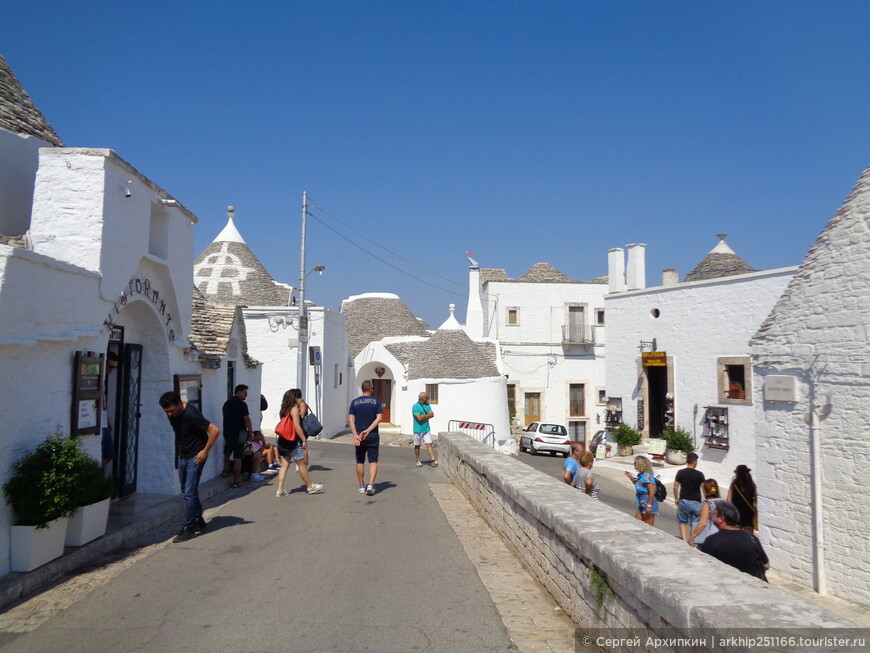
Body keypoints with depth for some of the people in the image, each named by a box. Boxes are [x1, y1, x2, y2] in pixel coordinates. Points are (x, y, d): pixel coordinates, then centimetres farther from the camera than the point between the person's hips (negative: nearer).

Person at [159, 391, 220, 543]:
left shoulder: (191, 414, -25)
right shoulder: (172, 414, -1)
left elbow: (215, 431, -25)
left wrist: (205, 451, -19)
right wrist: (178, 449, 15)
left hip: (195, 456, -8)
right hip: (183, 456, 8)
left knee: (189, 492, -8)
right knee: (187, 491, 14)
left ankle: (188, 527, 0)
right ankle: (198, 521, 27)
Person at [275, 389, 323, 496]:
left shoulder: (283, 410, 11)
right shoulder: (294, 409, -11)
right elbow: (297, 426, -17)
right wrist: (304, 440, -15)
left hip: (283, 440, 7)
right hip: (293, 441, -7)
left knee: (284, 465, 9)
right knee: (301, 464, 5)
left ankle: (280, 489, 5)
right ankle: (310, 487, 16)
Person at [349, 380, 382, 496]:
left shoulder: (355, 402, 4)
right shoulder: (376, 401, -1)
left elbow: (350, 420, -6)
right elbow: (379, 418, -11)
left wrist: (355, 434, -12)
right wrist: (368, 430, -12)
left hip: (359, 436, 2)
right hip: (373, 436, -2)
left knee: (360, 462, 12)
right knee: (373, 461, 2)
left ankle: (362, 486, 17)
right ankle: (370, 484, -14)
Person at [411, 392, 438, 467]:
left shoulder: (427, 405, 9)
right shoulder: (415, 406, -11)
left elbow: (432, 414, -2)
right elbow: (419, 418, -19)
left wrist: (423, 416, -14)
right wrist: (427, 416, -6)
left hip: (426, 429, 4)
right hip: (418, 429, -4)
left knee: (429, 444, -4)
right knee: (417, 445, 8)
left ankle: (433, 460, -9)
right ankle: (418, 461, 20)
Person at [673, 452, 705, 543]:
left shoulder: (680, 473, -2)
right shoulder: (699, 474, -7)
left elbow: (675, 487, -1)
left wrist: (676, 499, 11)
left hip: (683, 501, 1)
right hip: (696, 502, -1)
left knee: (682, 522, 12)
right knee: (694, 523, 10)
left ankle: (684, 540, 1)